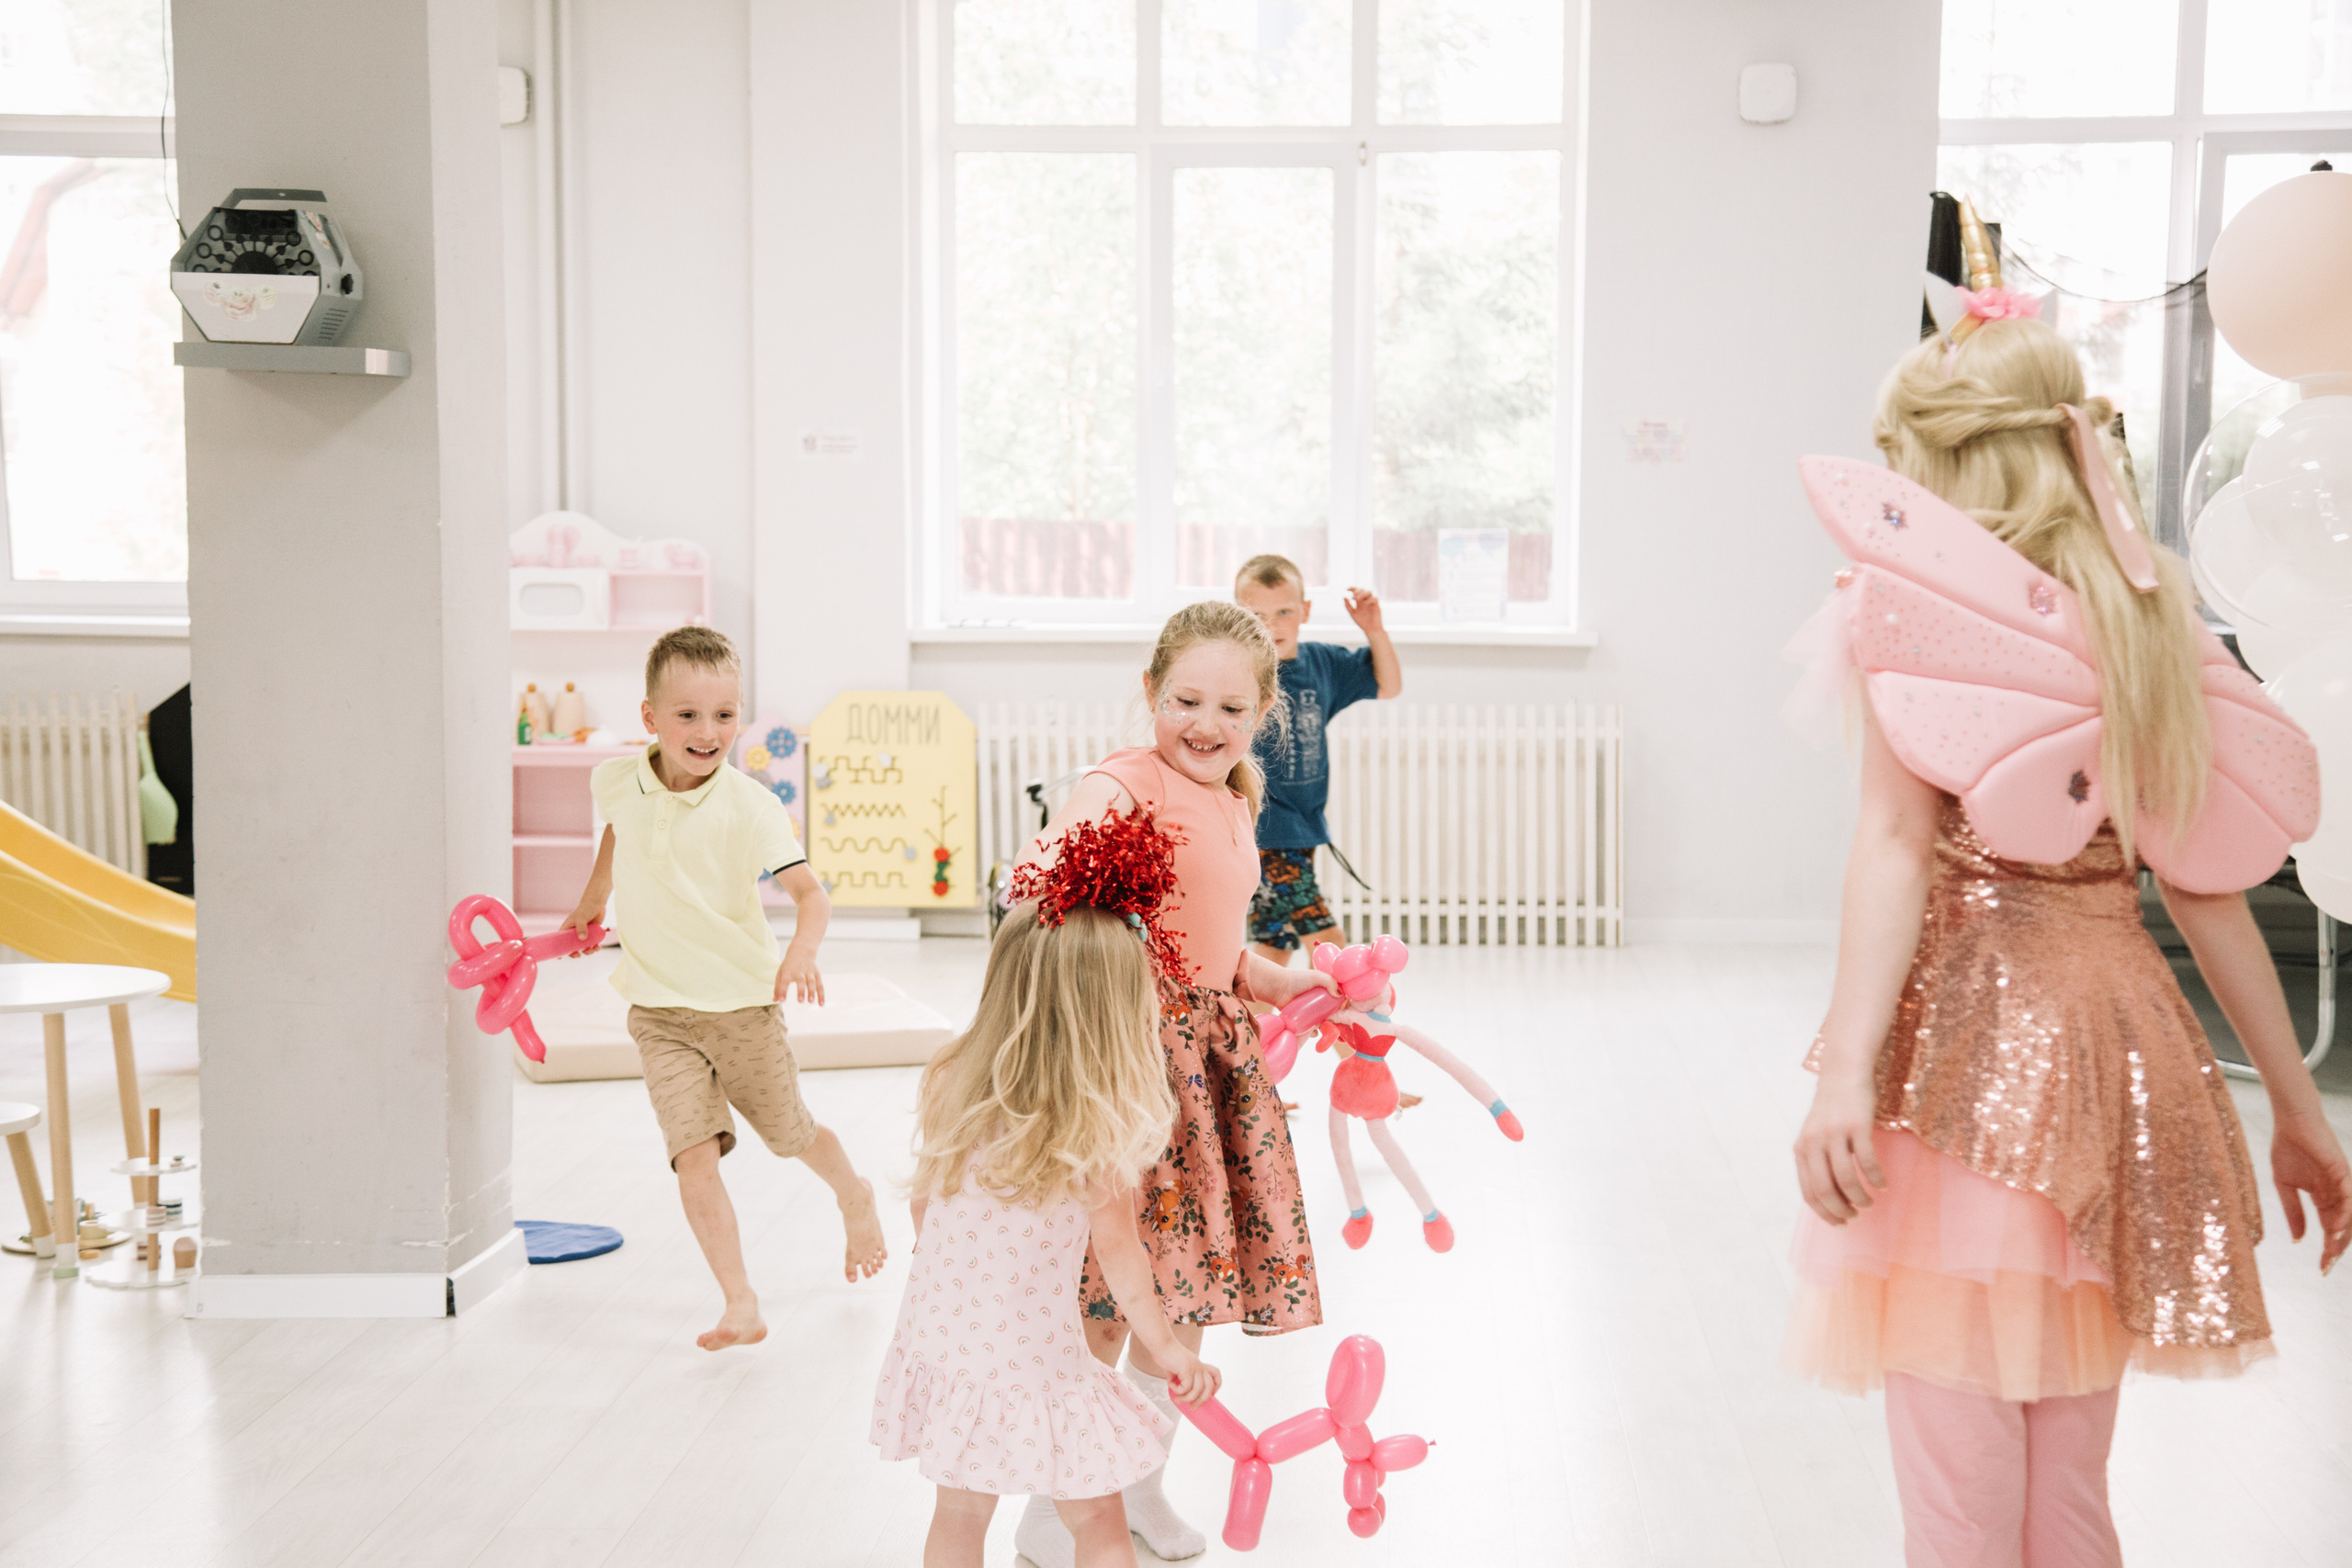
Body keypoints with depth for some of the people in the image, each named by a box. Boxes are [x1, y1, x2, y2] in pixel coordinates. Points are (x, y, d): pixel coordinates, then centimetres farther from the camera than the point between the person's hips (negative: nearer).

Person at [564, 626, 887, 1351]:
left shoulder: (749, 807, -18)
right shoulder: (616, 782, -6)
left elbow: (809, 889, -25)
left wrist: (803, 951, -44)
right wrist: (591, 903, 29)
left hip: (742, 1001, -2)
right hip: (659, 1010, 2)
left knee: (791, 1133, 15)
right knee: (692, 1151, -12)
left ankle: (855, 1196, 48)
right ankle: (740, 1303, -7)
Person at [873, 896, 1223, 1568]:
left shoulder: (950, 1083, -4)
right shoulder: (1096, 1129, -19)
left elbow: (922, 1206, 6)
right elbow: (1118, 1252, -11)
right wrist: (1163, 1345, 3)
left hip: (938, 1343, 5)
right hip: (1032, 1359, -5)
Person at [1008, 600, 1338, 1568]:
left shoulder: (1234, 804, 13)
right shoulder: (1121, 786, -16)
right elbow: (1042, 887, -32)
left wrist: (1275, 982, 12)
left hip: (1213, 1052, 8)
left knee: (1183, 1290, 15)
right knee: (1104, 1299, -2)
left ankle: (1139, 1486, 34)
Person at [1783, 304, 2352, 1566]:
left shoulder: (1919, 582, -3)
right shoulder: (2144, 606, 13)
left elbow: (1897, 838, -15)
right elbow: (2204, 875, 11)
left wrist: (1845, 1071, -23)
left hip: (1966, 1034, -6)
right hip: (2119, 1031, 7)